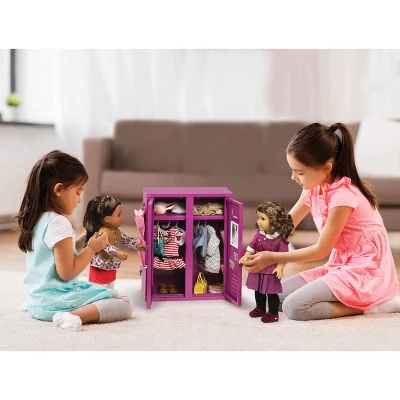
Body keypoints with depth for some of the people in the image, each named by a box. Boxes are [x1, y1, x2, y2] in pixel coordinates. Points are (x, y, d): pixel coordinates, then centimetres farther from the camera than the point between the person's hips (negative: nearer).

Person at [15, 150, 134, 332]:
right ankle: (73, 316, -24)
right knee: (124, 304, -10)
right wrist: (91, 249, -11)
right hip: (56, 300, -10)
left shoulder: (36, 219, 7)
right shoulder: (59, 223, -22)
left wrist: (83, 242, 10)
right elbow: (67, 272, -22)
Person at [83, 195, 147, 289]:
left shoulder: (116, 231, 5)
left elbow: (125, 239, 16)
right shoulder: (103, 232, -27)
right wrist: (117, 253, -48)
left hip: (111, 268, 10)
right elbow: (105, 246, -39)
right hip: (100, 269, -10)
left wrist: (137, 245, 8)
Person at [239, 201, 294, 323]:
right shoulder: (259, 234, -1)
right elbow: (251, 246, 7)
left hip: (271, 271, -6)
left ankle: (273, 313, 18)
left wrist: (280, 267, -22)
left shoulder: (280, 239, -17)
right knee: (258, 291, 20)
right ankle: (260, 308, 39)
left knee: (272, 293, 3)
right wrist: (245, 257, -3)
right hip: (257, 268, 6)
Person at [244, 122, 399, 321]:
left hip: (366, 272, -9)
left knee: (294, 307, -22)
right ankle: (353, 299, 1)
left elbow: (321, 249, -16)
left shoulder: (343, 195, -23)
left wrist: (272, 258, -13)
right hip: (341, 266, 9)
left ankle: (367, 305, -8)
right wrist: (255, 251, -3)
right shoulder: (314, 189, 3)